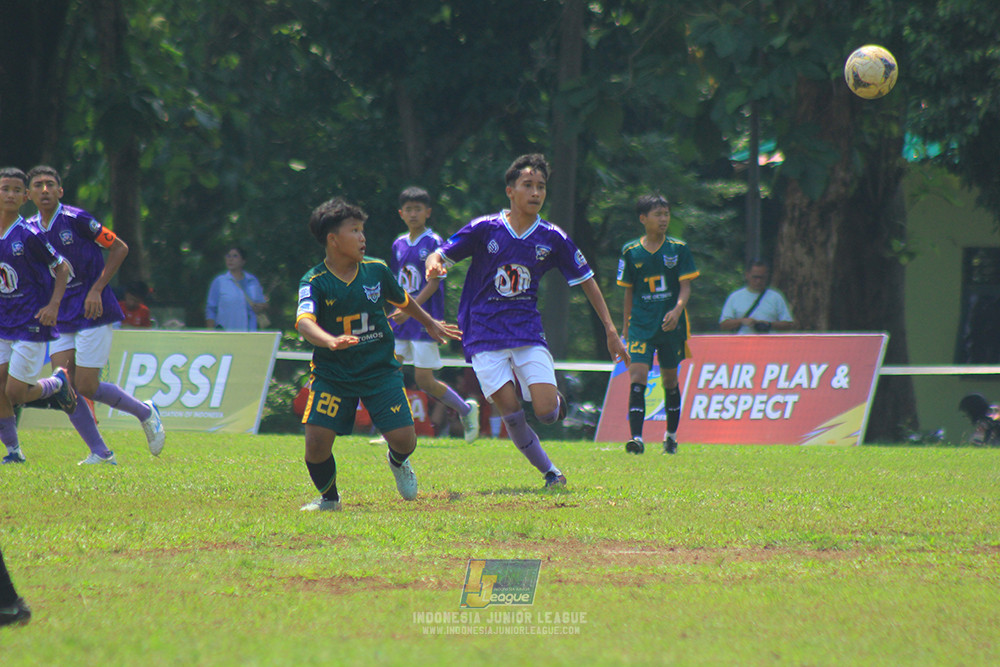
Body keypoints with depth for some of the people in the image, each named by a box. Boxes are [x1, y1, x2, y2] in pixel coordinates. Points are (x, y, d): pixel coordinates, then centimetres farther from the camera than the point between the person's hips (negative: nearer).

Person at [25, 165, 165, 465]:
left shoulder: (76, 219, -12)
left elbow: (119, 248, -6)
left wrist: (97, 289, -13)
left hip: (93, 313, -6)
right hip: (62, 317, 6)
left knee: (86, 387, -9)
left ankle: (145, 412, 17)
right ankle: (100, 453, 2)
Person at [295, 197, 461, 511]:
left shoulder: (377, 270, -1)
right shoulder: (314, 282, -12)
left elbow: (402, 301, 20)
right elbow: (304, 322, -30)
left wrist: (431, 324, 35)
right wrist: (331, 341, -50)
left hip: (380, 370, 2)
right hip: (332, 373, -2)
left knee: (404, 439, -8)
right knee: (317, 441, -15)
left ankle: (398, 462, 31)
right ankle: (328, 497, 15)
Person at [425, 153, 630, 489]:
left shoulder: (552, 238, 1)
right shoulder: (485, 229, -4)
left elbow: (587, 281, 9)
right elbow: (440, 255, 2)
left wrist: (611, 330, 4)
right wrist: (435, 264, -24)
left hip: (528, 332, 1)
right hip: (485, 335, -1)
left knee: (546, 412, -14)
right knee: (512, 413, -11)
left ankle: (555, 398, 23)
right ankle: (549, 471, 8)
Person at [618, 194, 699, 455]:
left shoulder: (679, 249, 0)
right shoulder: (631, 252, 3)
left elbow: (685, 287, -5)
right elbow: (629, 291, 11)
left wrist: (677, 310, -24)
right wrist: (626, 326, 11)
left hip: (672, 325, 0)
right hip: (641, 325, 0)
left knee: (670, 381, 11)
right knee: (637, 378, -15)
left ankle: (671, 436, 28)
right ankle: (636, 437, -21)